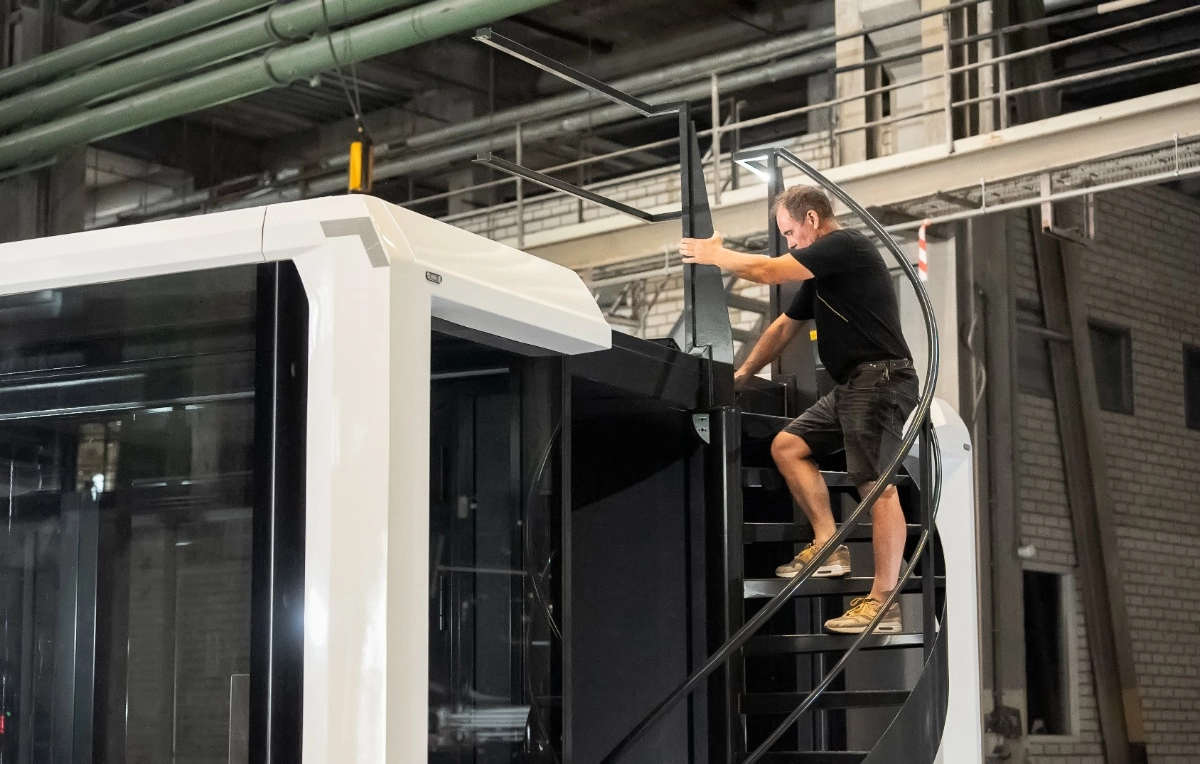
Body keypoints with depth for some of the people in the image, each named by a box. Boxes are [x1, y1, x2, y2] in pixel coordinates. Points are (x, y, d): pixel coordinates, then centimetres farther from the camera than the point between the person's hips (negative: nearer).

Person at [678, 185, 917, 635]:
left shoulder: (845, 245, -8)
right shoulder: (820, 274, 22)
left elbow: (769, 272, -11)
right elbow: (784, 328, 29)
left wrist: (715, 255, 3)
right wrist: (742, 374, 28)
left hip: (882, 379, -11)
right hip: (851, 386, 11)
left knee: (876, 484, -14)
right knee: (787, 446, 8)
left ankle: (884, 602, -17)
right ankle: (828, 546, 2)